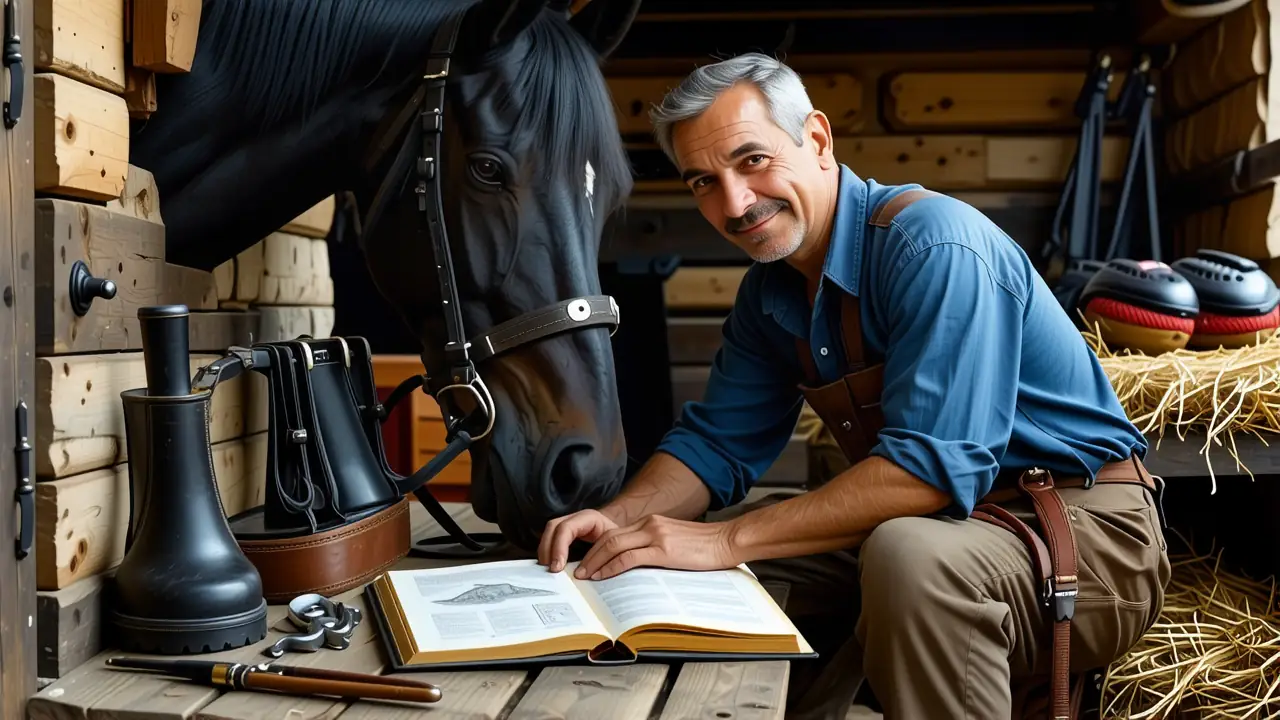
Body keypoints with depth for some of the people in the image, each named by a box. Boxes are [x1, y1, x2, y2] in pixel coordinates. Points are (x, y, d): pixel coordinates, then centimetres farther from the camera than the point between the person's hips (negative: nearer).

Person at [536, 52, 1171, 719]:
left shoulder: (934, 245, -22)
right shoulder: (769, 292, 4)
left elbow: (932, 463, -30)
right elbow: (715, 441, 9)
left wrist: (727, 539, -31)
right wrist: (620, 520, -12)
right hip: (944, 519, 8)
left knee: (908, 555, -39)